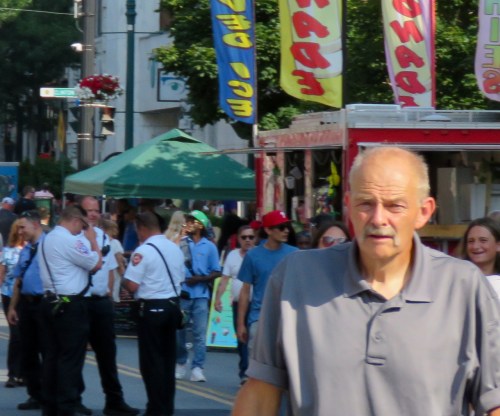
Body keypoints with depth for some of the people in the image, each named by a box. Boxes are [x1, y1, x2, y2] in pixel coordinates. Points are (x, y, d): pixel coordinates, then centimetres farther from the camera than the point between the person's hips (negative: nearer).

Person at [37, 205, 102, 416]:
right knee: (70, 359, -4)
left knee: (51, 355, 10)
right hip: (70, 305, -9)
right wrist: (92, 240, 2)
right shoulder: (70, 241, -15)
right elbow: (96, 264, -9)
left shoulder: (47, 240, 14)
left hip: (50, 302, 9)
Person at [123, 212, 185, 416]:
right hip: (172, 306, 7)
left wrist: (123, 279, 3)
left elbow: (132, 286, -18)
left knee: (151, 361, -1)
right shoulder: (175, 249, 6)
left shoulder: (143, 251, -16)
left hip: (151, 309, -7)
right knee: (168, 358, 14)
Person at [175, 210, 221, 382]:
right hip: (181, 293, 1)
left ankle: (197, 368, -6)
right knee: (178, 331, 5)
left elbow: (216, 272, 5)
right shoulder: (180, 243, 6)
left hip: (200, 295, -1)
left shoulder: (209, 247, 6)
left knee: (200, 333, -5)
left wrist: (200, 279, -9)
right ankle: (180, 364, 20)